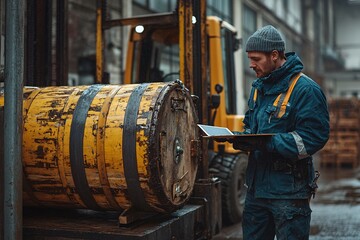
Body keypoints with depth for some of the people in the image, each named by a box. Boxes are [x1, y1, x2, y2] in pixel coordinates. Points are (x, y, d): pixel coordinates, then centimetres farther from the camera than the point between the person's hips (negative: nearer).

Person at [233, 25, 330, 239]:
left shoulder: (305, 89, -14)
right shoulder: (259, 87, 12)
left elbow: (314, 137, -20)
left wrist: (268, 143, -26)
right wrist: (244, 139, 0)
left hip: (289, 191, -8)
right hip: (257, 185, 8)